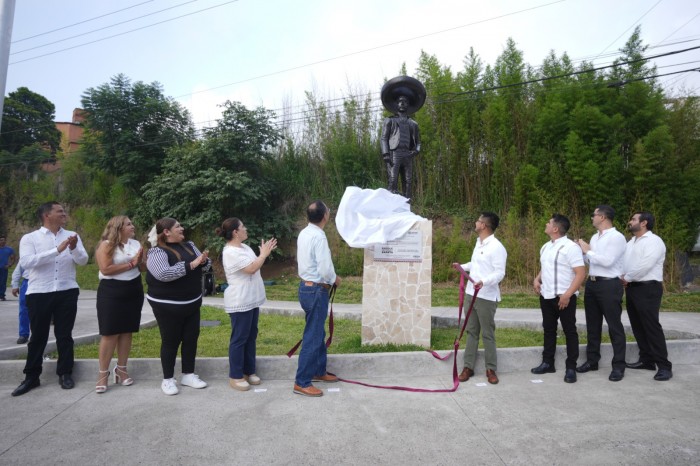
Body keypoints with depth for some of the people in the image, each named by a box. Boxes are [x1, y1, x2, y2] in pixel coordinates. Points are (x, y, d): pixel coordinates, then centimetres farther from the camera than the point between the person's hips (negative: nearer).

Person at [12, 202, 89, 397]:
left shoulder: (72, 236, 5)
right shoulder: (30, 238, -2)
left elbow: (83, 260, -3)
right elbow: (26, 262, -18)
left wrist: (73, 248, -24)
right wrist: (57, 250, -26)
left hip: (67, 293, 2)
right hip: (39, 294, -1)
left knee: (64, 335, 8)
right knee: (38, 336, 8)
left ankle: (65, 373, 20)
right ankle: (31, 377, 22)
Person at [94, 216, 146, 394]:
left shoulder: (136, 244, 7)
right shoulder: (106, 245, -8)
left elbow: (143, 267, 11)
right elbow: (106, 269, -19)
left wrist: (141, 261, -11)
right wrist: (131, 264, -15)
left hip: (133, 291, 5)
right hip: (111, 292, -5)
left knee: (127, 331, 9)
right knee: (110, 333, -2)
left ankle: (121, 369, 20)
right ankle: (103, 373, 10)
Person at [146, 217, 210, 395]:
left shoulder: (189, 245, 8)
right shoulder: (157, 251, -13)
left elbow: (206, 264, 9)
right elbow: (164, 274, -29)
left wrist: (204, 260, -15)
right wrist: (191, 264, -27)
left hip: (192, 303, 7)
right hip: (168, 306, -6)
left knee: (191, 338, 12)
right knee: (171, 341, 5)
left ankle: (188, 375, 26)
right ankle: (167, 379, 21)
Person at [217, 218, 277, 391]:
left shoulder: (244, 247, 11)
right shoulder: (230, 252, -20)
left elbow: (255, 266, 16)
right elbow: (251, 268, -24)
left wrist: (265, 253, 4)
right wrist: (264, 254, -14)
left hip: (251, 300, 10)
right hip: (239, 303, -10)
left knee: (251, 336, 15)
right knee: (239, 338, 1)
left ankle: (249, 371, 27)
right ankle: (235, 376, 14)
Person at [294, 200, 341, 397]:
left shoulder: (304, 234, 7)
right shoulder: (319, 236, -21)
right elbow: (326, 269, -24)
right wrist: (335, 280, -3)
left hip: (306, 286, 10)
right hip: (316, 290, -10)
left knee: (318, 333, 21)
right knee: (313, 337, -1)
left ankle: (319, 371, 35)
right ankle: (302, 383, 8)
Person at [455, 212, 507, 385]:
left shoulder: (496, 247, -16)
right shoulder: (479, 242, 12)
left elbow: (500, 273, -21)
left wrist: (484, 282, -36)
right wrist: (463, 267, 33)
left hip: (487, 297, -8)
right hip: (471, 294, 8)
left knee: (487, 334, 3)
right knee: (471, 332, 12)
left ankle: (490, 369, 18)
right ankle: (468, 367, 20)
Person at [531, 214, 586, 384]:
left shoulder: (571, 247, -13)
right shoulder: (545, 247, 12)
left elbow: (581, 274, -17)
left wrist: (567, 295, -23)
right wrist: (537, 279, 5)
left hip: (564, 298, -8)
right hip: (546, 296, 8)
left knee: (569, 331, 4)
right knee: (548, 329, 14)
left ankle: (571, 368, 14)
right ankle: (547, 363, 26)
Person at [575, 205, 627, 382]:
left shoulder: (617, 237, -12)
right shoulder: (594, 237, 13)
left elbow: (607, 261, -23)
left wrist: (588, 251, -12)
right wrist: (582, 250, 0)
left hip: (609, 285, -8)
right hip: (591, 284, 8)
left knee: (614, 326, 2)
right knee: (592, 325, 15)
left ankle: (618, 366, 13)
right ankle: (592, 361, 27)